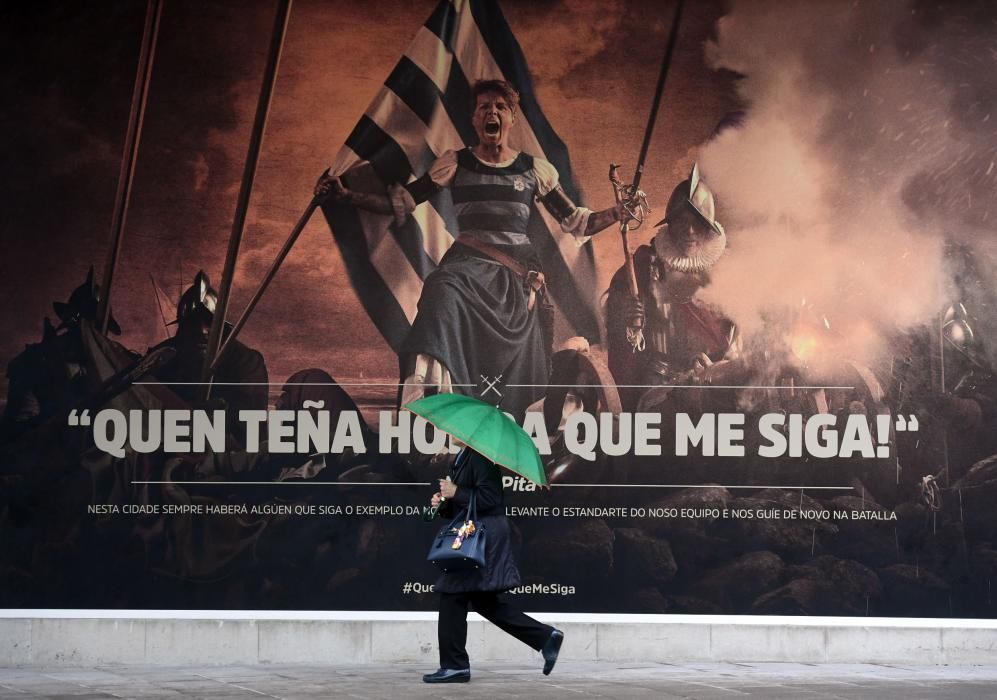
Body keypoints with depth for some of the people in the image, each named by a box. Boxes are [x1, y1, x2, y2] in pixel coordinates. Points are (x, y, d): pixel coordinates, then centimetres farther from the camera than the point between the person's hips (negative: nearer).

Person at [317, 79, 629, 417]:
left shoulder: (535, 170, 12)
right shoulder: (456, 163, 10)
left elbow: (576, 223, 13)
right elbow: (399, 203, 8)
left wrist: (621, 210, -2)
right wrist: (345, 194, -3)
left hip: (520, 276, 2)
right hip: (469, 264, -2)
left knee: (518, 375, -3)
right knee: (443, 296, -36)